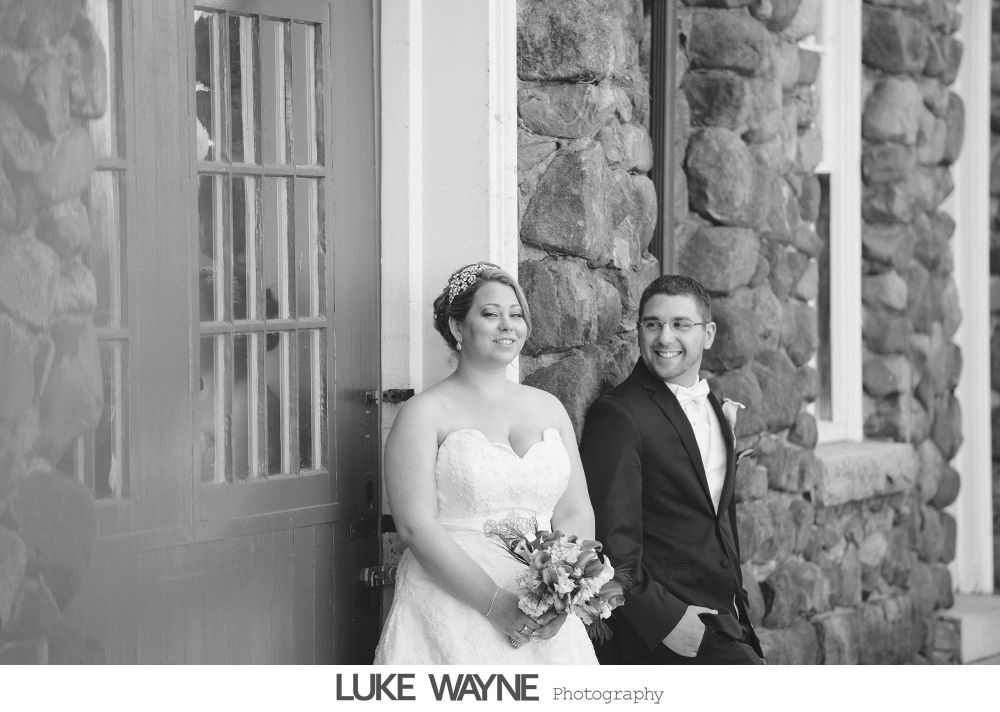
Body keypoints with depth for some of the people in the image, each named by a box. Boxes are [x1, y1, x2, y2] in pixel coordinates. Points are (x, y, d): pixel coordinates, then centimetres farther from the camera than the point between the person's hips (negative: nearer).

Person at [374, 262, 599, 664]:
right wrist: (496, 603, -18)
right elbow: (416, 526, -11)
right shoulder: (425, 414, -2)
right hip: (450, 618, -4)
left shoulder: (548, 408, 13)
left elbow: (576, 514, 9)